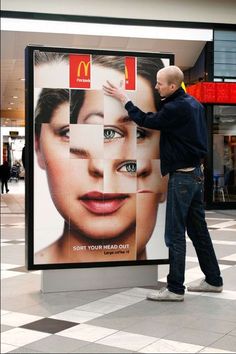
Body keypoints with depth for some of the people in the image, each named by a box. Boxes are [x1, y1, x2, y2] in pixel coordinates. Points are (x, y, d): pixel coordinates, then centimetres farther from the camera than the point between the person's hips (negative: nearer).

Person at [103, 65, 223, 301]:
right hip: (195, 173, 10)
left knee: (175, 234, -4)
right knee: (198, 229, 15)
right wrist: (163, 100, 7)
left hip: (182, 176, -10)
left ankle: (175, 289, 1)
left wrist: (123, 98, 1)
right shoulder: (193, 103, 11)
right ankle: (213, 280, 23)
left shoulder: (176, 108, -19)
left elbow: (146, 121, -9)